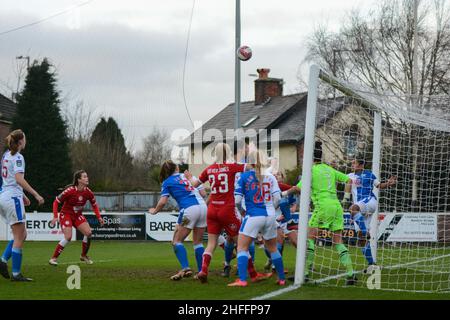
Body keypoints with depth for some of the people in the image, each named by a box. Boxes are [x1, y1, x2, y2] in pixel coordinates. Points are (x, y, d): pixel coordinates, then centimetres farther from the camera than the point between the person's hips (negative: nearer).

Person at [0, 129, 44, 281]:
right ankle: (16, 274, -4)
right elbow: (19, 179, -25)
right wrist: (36, 195, -25)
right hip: (13, 198, -9)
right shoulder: (18, 157, -12)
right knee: (19, 237, -4)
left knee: (22, 235, 14)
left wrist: (22, 195, 28)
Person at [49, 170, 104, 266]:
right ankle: (53, 258, -10)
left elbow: (94, 205, 10)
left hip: (78, 215, 5)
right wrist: (55, 217, -22)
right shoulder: (70, 191, -23)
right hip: (66, 215, -5)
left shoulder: (88, 192, -8)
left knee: (88, 233, -12)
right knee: (68, 237, -22)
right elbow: (56, 202, -16)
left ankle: (84, 256, 10)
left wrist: (99, 217, 0)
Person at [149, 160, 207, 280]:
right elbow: (203, 193, 17)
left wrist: (154, 211, 18)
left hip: (189, 209, -5)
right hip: (203, 206, 5)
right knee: (198, 241, 15)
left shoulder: (167, 183, 10)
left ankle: (185, 268, -14)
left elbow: (163, 202, 0)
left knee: (177, 241, 4)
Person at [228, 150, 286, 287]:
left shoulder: (244, 177, -2)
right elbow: (277, 198, 0)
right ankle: (282, 279, 24)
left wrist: (241, 210, 13)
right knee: (272, 248, 19)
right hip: (269, 216, 4)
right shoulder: (270, 177, 5)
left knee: (242, 248, 0)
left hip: (253, 216, -4)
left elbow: (237, 200, -6)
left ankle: (242, 280, -14)